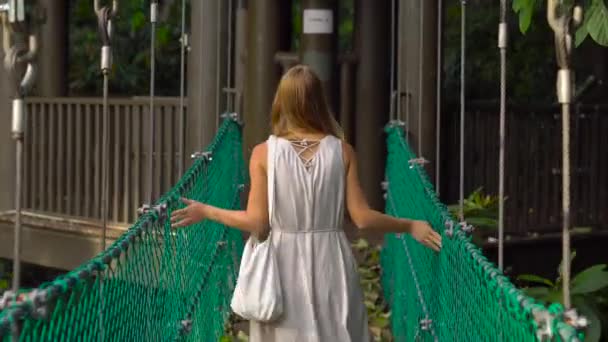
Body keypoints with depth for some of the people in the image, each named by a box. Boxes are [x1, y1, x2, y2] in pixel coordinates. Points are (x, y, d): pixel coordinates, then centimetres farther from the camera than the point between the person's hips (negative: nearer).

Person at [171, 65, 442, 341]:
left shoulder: (264, 153, -6)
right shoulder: (342, 151, -3)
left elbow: (257, 223, -7)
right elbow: (362, 218, -4)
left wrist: (206, 212, 6)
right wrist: (410, 226, 10)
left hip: (284, 266, 0)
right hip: (331, 266, 1)